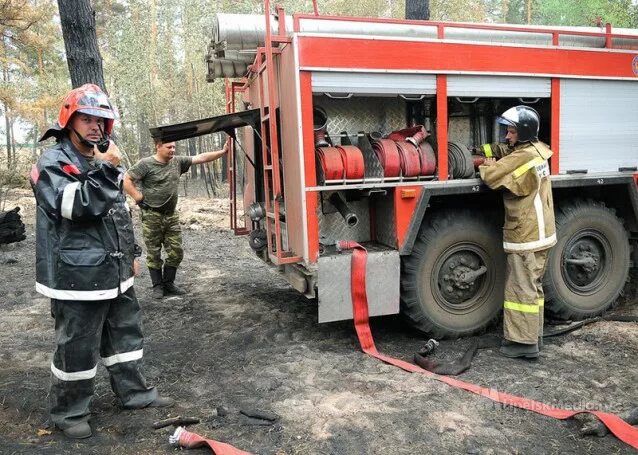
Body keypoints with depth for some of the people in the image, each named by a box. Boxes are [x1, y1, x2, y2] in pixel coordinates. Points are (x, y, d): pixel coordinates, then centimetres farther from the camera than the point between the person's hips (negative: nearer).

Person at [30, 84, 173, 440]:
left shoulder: (103, 162, 15)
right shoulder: (53, 163, -10)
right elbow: (77, 207, -26)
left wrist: (132, 253, 20)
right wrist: (106, 169, -25)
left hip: (115, 273, 8)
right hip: (78, 276, -8)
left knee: (126, 333, 17)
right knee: (78, 347, 3)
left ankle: (135, 392, 31)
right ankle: (69, 411, 21)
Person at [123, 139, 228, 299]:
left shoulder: (177, 162, 7)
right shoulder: (146, 164, -8)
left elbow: (200, 158, 4)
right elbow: (126, 180, -11)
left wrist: (223, 152, -3)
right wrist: (139, 198, -12)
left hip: (171, 215, 5)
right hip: (152, 216, -5)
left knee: (176, 252, 5)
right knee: (153, 254, 3)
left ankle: (168, 284, 19)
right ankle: (157, 286, 15)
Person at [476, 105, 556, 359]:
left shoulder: (522, 157, -19)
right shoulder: (535, 149, 10)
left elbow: (491, 176, -20)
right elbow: (503, 151, 23)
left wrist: (487, 166, 1)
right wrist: (482, 150, 10)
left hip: (526, 236, -10)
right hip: (540, 233, 10)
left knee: (522, 289, -3)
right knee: (532, 286, 17)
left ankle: (524, 342, 4)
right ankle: (533, 335, 28)